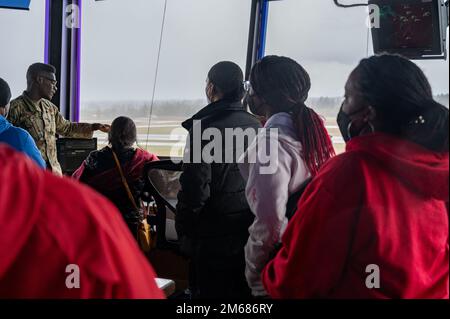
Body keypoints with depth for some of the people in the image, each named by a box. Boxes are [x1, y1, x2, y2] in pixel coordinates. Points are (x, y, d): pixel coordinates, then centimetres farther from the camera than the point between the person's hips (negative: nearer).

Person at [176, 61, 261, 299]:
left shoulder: (205, 128, -16)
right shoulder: (255, 126, 3)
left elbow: (195, 188, -18)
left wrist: (184, 232, -5)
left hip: (214, 239, -6)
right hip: (250, 234, 6)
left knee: (210, 291, 6)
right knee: (243, 292, 18)